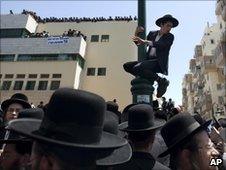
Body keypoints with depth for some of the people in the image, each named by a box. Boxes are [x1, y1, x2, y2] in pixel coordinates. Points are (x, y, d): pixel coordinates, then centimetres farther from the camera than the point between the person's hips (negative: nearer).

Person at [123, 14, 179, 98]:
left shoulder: (170, 37, 4)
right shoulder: (152, 34, 19)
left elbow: (161, 45, -18)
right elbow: (139, 44, 21)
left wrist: (145, 42, -31)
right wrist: (136, 34, 2)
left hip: (159, 62, -6)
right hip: (149, 61, 6)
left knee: (137, 68, -30)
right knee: (127, 66, -5)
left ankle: (161, 81, -19)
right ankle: (146, 79, -5)